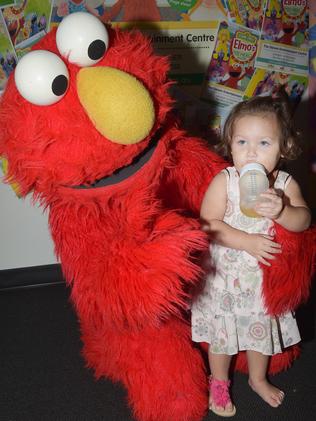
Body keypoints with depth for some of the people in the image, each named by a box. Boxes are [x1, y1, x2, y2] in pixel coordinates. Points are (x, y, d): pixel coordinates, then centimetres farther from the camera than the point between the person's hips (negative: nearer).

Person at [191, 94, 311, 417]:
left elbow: (304, 221, -15)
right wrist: (247, 242, -31)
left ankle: (258, 379, 49)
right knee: (222, 332, 14)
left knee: (262, 328, 22)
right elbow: (209, 224, -23)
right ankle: (219, 382, 40)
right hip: (225, 274, -3)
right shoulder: (223, 181, -18)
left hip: (265, 276, 3)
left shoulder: (285, 184, -10)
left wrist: (280, 211, -34)